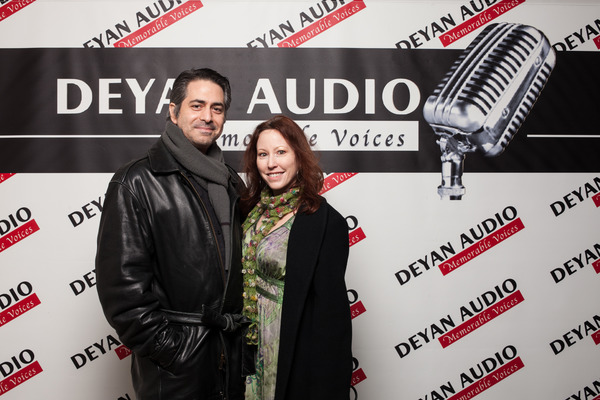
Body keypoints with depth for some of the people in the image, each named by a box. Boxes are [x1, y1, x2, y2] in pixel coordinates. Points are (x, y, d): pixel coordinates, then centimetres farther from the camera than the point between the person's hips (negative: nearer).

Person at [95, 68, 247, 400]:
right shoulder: (137, 182, -9)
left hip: (233, 352, 6)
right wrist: (167, 349, -15)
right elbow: (121, 280, -14)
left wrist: (243, 328, 8)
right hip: (176, 361, -6)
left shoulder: (231, 184, 11)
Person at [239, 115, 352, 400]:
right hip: (252, 346, 6)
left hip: (295, 352, -6)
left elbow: (330, 309, -17)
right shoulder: (252, 209, 3)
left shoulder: (325, 221, -17)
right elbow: (243, 278, 10)